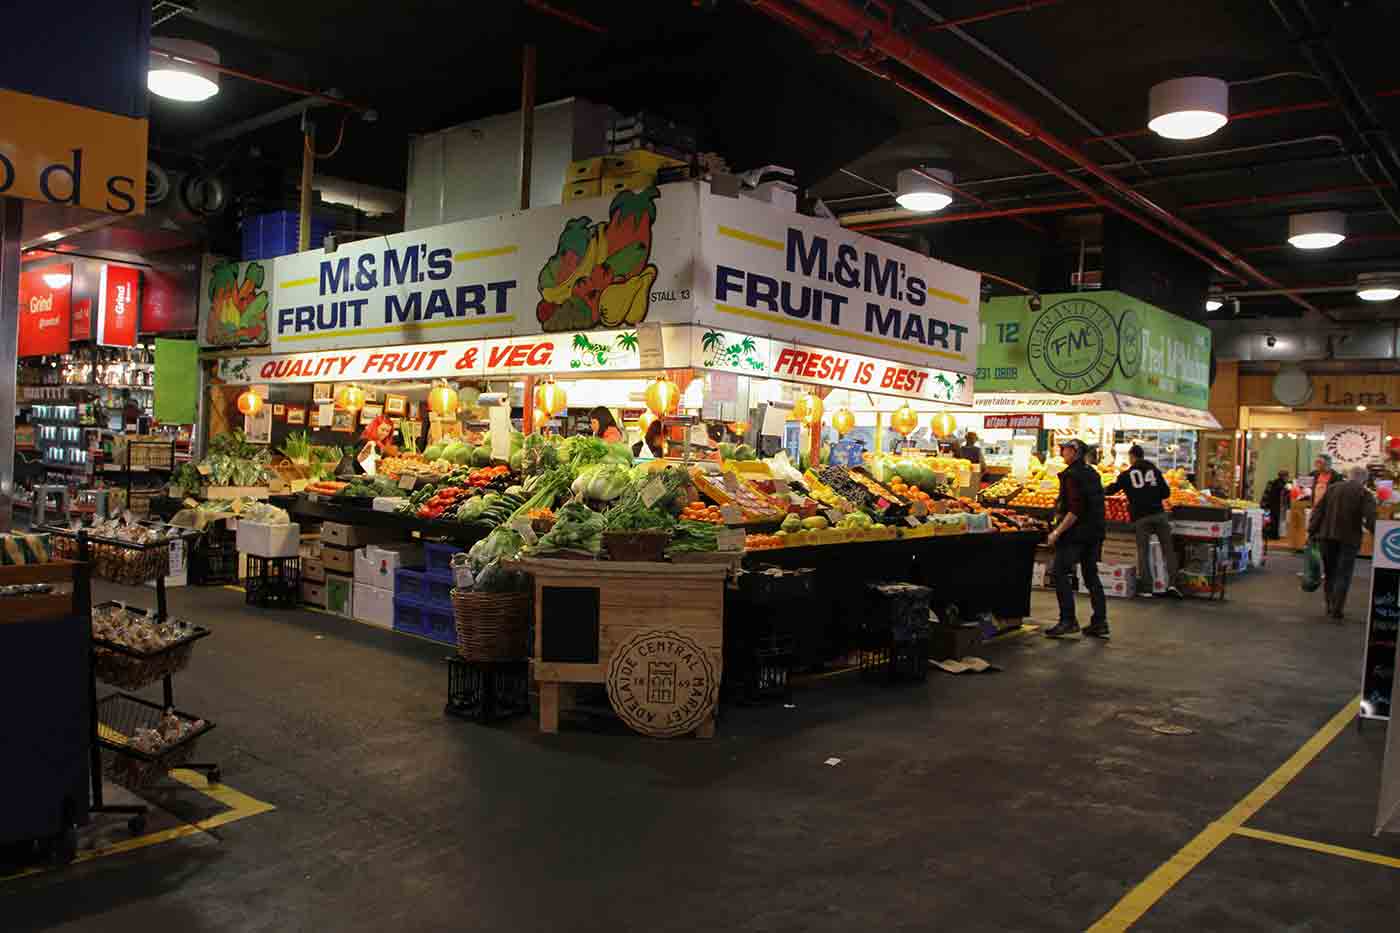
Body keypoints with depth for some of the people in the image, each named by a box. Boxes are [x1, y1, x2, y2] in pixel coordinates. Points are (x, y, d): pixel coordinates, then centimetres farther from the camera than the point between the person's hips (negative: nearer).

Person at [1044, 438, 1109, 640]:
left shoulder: (1072, 475, -15)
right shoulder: (1092, 473, 13)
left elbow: (1075, 510, -22)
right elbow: (1097, 505, 17)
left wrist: (1057, 532, -20)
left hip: (1076, 532, -9)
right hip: (1095, 532, 9)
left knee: (1060, 573, -3)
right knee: (1091, 576, 13)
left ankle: (1068, 620, -6)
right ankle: (1100, 622, 15)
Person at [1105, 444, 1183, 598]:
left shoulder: (1127, 475, 6)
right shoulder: (1155, 470, 10)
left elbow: (1111, 489, 15)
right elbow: (1166, 493, 8)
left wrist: (1102, 490, 36)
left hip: (1140, 517, -1)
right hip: (1159, 514, 1)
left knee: (1143, 552, 4)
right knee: (1168, 548, 5)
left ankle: (1146, 588, 4)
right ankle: (1172, 583, -5)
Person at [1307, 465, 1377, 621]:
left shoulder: (1332, 488, 9)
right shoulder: (1365, 494, -3)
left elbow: (1318, 510, 6)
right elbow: (1370, 518, -14)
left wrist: (1312, 530, 8)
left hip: (1327, 536, 4)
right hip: (1349, 538, -4)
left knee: (1329, 573, 16)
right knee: (1343, 576, 1)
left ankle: (1330, 607, 23)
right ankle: (1336, 611, -4)